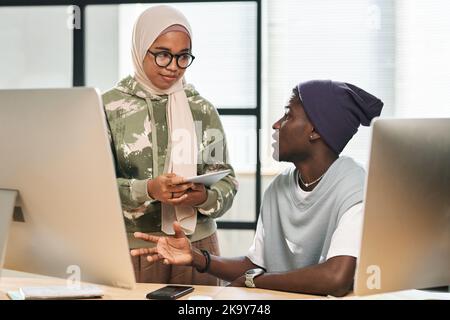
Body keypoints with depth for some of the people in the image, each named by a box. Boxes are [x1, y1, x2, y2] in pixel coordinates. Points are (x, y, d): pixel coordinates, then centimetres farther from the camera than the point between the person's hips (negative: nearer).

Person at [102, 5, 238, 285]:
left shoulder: (203, 110, 6)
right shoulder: (110, 107, -1)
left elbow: (227, 181, 7)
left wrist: (205, 197, -16)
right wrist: (147, 190, -22)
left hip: (196, 245, 2)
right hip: (132, 248, -2)